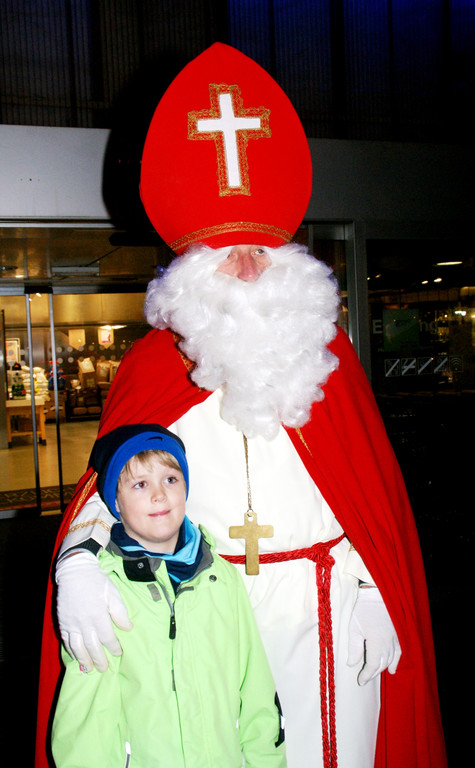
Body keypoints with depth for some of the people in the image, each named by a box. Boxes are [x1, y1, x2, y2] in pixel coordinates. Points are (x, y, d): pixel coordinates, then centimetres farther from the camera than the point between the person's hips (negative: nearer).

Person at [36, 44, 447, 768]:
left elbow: (373, 497, 6)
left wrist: (373, 600, -1)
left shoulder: (327, 355, 6)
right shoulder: (153, 366, 3)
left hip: (323, 609, 1)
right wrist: (81, 565, -23)